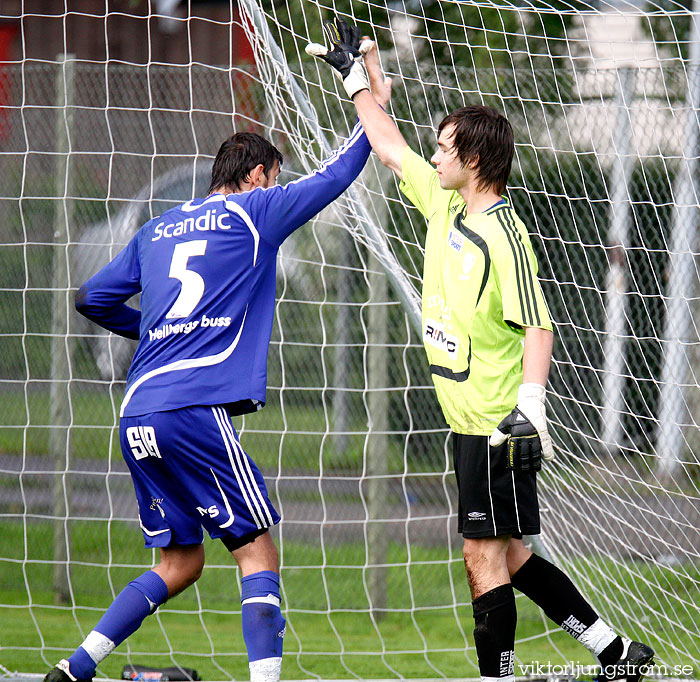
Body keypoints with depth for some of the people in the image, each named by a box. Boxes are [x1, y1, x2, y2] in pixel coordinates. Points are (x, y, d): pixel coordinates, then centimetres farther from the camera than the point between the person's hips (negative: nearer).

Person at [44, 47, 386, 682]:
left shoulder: (159, 229, 22)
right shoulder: (254, 213, 6)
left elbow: (93, 299, 24)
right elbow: (334, 177, 15)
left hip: (137, 415, 7)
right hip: (197, 408, -7)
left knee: (179, 563, 14)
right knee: (259, 552, -3)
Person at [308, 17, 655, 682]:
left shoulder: (503, 237, -17)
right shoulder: (444, 205, 8)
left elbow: (537, 326, -20)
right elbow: (390, 148, 21)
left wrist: (529, 404, -30)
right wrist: (358, 75, 24)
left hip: (497, 426, -9)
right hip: (470, 421, 9)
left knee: (486, 559, -6)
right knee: (506, 555, 12)